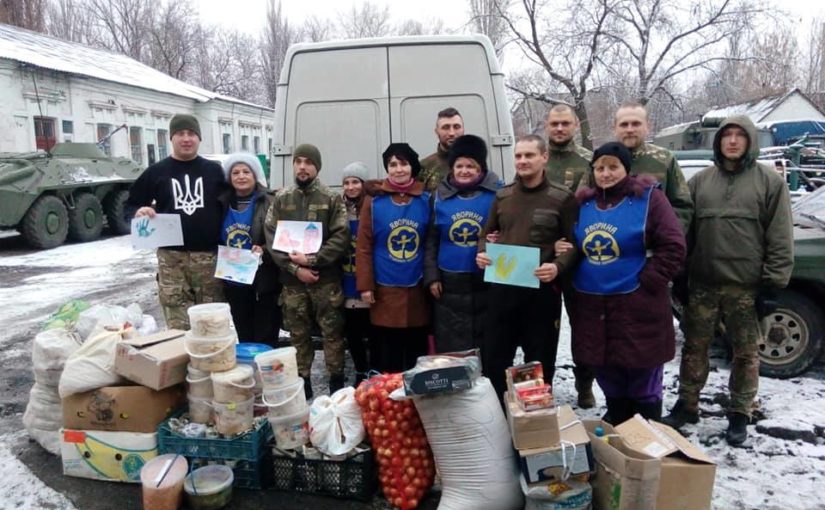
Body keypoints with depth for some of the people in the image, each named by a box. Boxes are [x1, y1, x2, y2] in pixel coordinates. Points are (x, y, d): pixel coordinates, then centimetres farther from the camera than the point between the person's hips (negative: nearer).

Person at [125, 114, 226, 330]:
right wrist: (138, 212, -12)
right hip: (172, 258, 0)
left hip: (209, 256, 0)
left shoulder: (214, 170, 8)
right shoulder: (156, 172, 7)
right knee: (179, 326, 2)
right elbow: (130, 206, 13)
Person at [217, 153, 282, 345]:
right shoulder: (224, 203, 7)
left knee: (266, 340, 4)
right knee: (244, 338, 16)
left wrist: (265, 251, -24)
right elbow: (218, 240, 17)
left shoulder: (269, 203, -8)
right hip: (234, 282, 5)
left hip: (263, 281, -5)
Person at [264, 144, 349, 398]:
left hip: (326, 279, -2)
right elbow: (272, 238, 1)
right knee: (298, 335, 11)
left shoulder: (331, 198, 1)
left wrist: (312, 259, -16)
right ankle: (302, 384, 24)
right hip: (292, 280, 2)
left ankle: (337, 384, 17)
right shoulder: (281, 199, 7)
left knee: (332, 332, 4)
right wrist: (294, 268, -10)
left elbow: (341, 237, -7)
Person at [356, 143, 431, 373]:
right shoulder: (374, 200, -1)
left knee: (417, 353, 11)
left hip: (417, 289, 2)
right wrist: (365, 285, -6)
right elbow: (364, 245, -1)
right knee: (387, 357, 6)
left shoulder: (426, 199, 3)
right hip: (384, 290, -2)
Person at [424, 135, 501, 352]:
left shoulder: (497, 193, -3)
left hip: (486, 283, -1)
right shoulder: (441, 196, 4)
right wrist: (431, 277, 0)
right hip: (449, 285, 2)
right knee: (450, 348, 10)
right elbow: (431, 240, 6)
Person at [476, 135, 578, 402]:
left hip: (542, 289, -3)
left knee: (539, 362, 11)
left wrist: (558, 266, -22)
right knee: (493, 358, 10)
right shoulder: (502, 195, 10)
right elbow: (487, 233, 18)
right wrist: (483, 253, -3)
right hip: (501, 287, 4)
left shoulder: (563, 197, -3)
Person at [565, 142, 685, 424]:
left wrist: (646, 282, -14)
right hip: (592, 306, 5)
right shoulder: (584, 202, 9)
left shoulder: (648, 198, -5)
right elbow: (574, 248, 19)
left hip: (637, 307, -5)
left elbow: (673, 247, -10)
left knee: (643, 383, 7)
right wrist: (573, 282, 6)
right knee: (610, 381, 17)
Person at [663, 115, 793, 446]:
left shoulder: (770, 182, 1)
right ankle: (687, 406, 25)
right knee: (694, 347, 10)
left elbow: (780, 239, -3)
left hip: (746, 286, -2)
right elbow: (685, 230, 9)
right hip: (702, 283, 3)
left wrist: (772, 283, -8)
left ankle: (739, 415, 23)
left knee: (745, 353, 8)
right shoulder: (700, 180, 9)